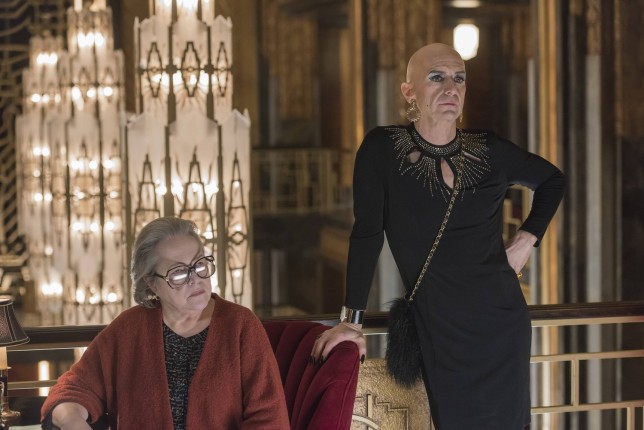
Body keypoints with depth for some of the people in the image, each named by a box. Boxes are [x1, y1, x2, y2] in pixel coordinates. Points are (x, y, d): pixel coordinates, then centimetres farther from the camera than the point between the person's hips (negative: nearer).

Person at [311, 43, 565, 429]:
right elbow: (367, 234, -10)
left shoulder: (489, 150, 1)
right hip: (439, 329, -2)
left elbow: (553, 180, 18)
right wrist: (352, 320, -14)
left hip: (501, 322, 3)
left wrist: (527, 241, 5)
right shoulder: (382, 149, -8)